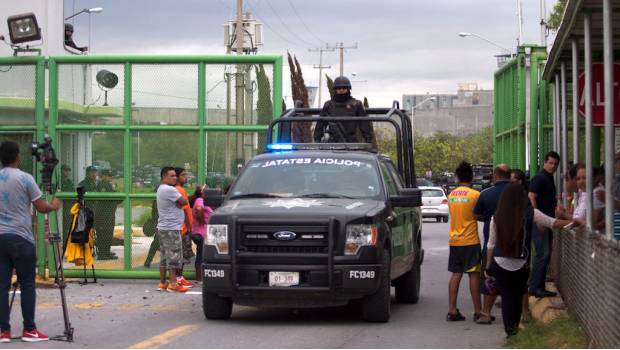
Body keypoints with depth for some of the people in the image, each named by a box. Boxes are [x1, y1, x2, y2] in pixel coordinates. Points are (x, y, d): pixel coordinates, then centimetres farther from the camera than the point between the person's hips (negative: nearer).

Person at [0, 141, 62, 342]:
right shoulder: (25, 178, -6)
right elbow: (41, 208, -4)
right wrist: (54, 206, 15)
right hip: (20, 238, -4)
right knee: (27, 285, 3)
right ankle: (29, 330, 4)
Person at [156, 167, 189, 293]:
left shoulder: (161, 189, 17)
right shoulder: (169, 190, -17)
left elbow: (178, 203, 16)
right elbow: (184, 201, -13)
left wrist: (178, 204, -4)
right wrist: (179, 203, 5)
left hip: (163, 228, 10)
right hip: (171, 228, -10)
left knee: (164, 256, 12)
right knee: (174, 256, -7)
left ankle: (162, 283, 14)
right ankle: (172, 284, -7)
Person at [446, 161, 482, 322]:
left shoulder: (451, 195, 7)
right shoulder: (475, 195, -10)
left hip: (454, 241, 5)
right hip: (470, 241, -5)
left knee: (456, 275, 8)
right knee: (474, 275, -1)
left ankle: (452, 311, 6)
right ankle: (477, 312, 0)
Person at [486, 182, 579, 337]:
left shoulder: (497, 217, -4)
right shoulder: (530, 214, -6)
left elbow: (491, 244, 3)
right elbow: (553, 223, -1)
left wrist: (488, 266, 11)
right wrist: (573, 222, 9)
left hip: (500, 264, 0)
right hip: (521, 265, 0)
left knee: (506, 298, 7)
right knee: (517, 297, 17)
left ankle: (510, 330, 5)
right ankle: (515, 328, 25)